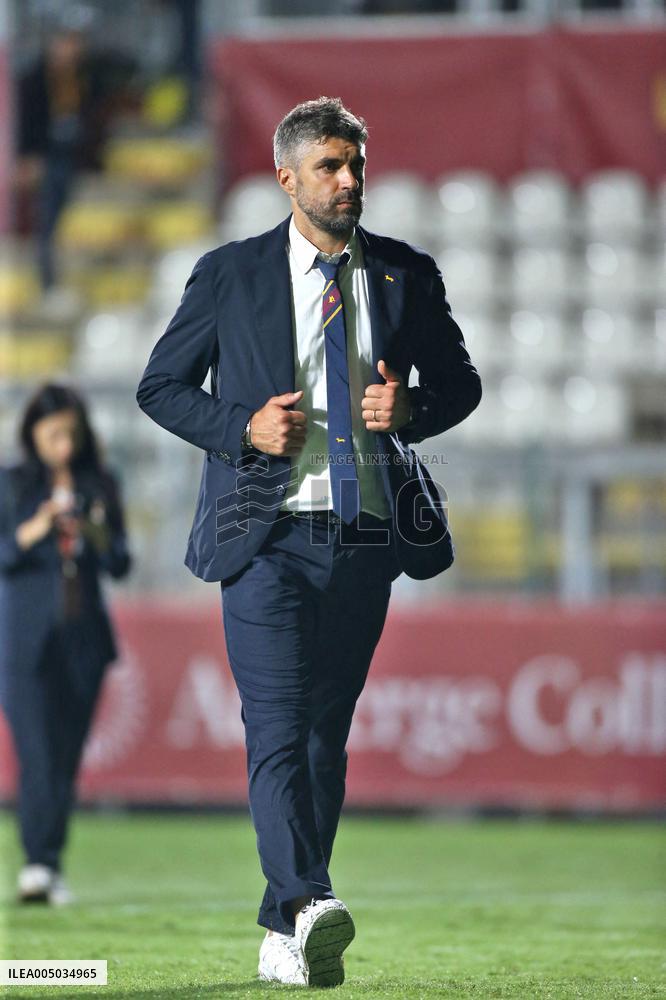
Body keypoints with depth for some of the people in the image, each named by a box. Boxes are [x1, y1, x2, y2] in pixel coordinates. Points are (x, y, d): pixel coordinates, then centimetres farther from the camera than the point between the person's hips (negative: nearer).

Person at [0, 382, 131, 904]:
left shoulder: (101, 485, 10)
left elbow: (120, 565, 8)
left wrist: (100, 538, -13)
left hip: (84, 640, 3)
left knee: (68, 757, 3)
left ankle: (52, 868, 8)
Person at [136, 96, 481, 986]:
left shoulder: (406, 276, 8)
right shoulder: (230, 275, 2)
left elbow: (461, 381, 18)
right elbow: (160, 387, 8)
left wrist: (412, 408, -5)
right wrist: (243, 429, -10)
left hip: (366, 540, 3)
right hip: (269, 537, -3)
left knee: (328, 733, 7)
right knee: (279, 726, -17)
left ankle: (285, 937, 15)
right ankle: (307, 905, -29)